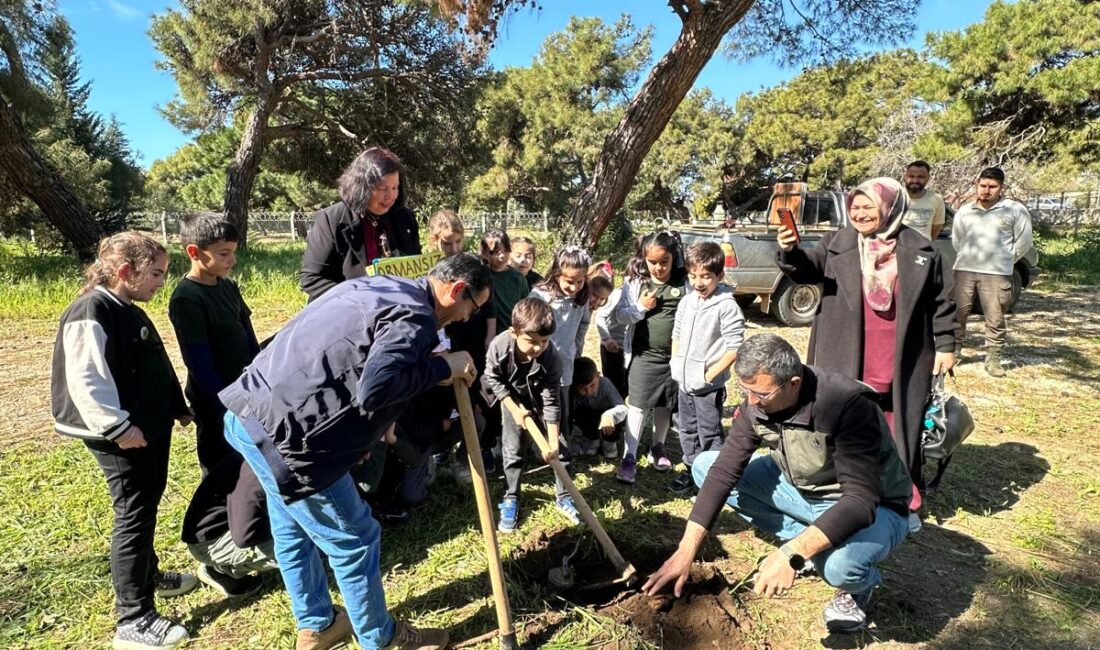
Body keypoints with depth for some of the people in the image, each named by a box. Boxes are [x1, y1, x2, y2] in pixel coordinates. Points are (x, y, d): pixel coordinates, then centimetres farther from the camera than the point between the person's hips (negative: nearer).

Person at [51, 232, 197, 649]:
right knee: (133, 516, -4)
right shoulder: (91, 311, -17)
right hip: (121, 436, -10)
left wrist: (178, 408, 23)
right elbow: (85, 379, -24)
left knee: (145, 509, 22)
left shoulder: (130, 312, 14)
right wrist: (116, 426, -23)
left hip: (151, 429, 10)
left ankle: (149, 575, 40)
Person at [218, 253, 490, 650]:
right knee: (353, 538, 7)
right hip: (282, 430, -10)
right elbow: (374, 390, -29)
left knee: (294, 530, 24)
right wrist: (443, 367, -16)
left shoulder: (377, 286, 13)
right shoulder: (413, 317, -16)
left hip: (248, 411, 10)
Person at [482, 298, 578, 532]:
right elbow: (492, 380, -16)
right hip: (514, 398, 0)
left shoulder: (551, 357, -35)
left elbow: (552, 402, -28)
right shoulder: (499, 346, -35)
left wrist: (553, 443, -28)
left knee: (557, 447, 2)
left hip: (542, 399, 0)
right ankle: (510, 500, 17)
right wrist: (515, 409, -19)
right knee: (513, 449, 2)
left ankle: (564, 497, 18)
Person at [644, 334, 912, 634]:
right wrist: (686, 551, -19)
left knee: (839, 564, -39)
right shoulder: (755, 403, -17)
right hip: (802, 490, 6)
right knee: (705, 465, -6)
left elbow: (861, 500, -38)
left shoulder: (847, 404, -34)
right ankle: (805, 543, 3)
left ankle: (860, 582, 2)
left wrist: (791, 555, -45)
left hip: (870, 508, -5)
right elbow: (723, 471, -15)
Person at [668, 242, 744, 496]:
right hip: (684, 382, 7)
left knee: (709, 434, 4)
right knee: (687, 430, 20)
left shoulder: (726, 306, -17)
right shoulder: (687, 301, 4)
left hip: (708, 386, -7)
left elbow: (735, 348, -19)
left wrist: (710, 374, -18)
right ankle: (691, 470, 37)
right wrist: (676, 365, 8)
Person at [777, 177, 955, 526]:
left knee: (900, 429, 12)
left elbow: (942, 302, 6)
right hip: (846, 361, 0)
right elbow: (808, 268, -12)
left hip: (900, 363, 0)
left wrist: (945, 346, 4)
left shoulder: (921, 251, 1)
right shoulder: (838, 242, 2)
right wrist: (790, 251, -33)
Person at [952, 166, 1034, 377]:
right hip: (964, 270, 3)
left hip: (997, 273, -3)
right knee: (958, 314, 9)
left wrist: (1004, 261, 7)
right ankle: (954, 351, 21)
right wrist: (969, 258, 14)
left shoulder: (1015, 210, 0)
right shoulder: (964, 211, 10)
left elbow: (1023, 242, 5)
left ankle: (993, 359, 10)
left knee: (995, 320, 1)